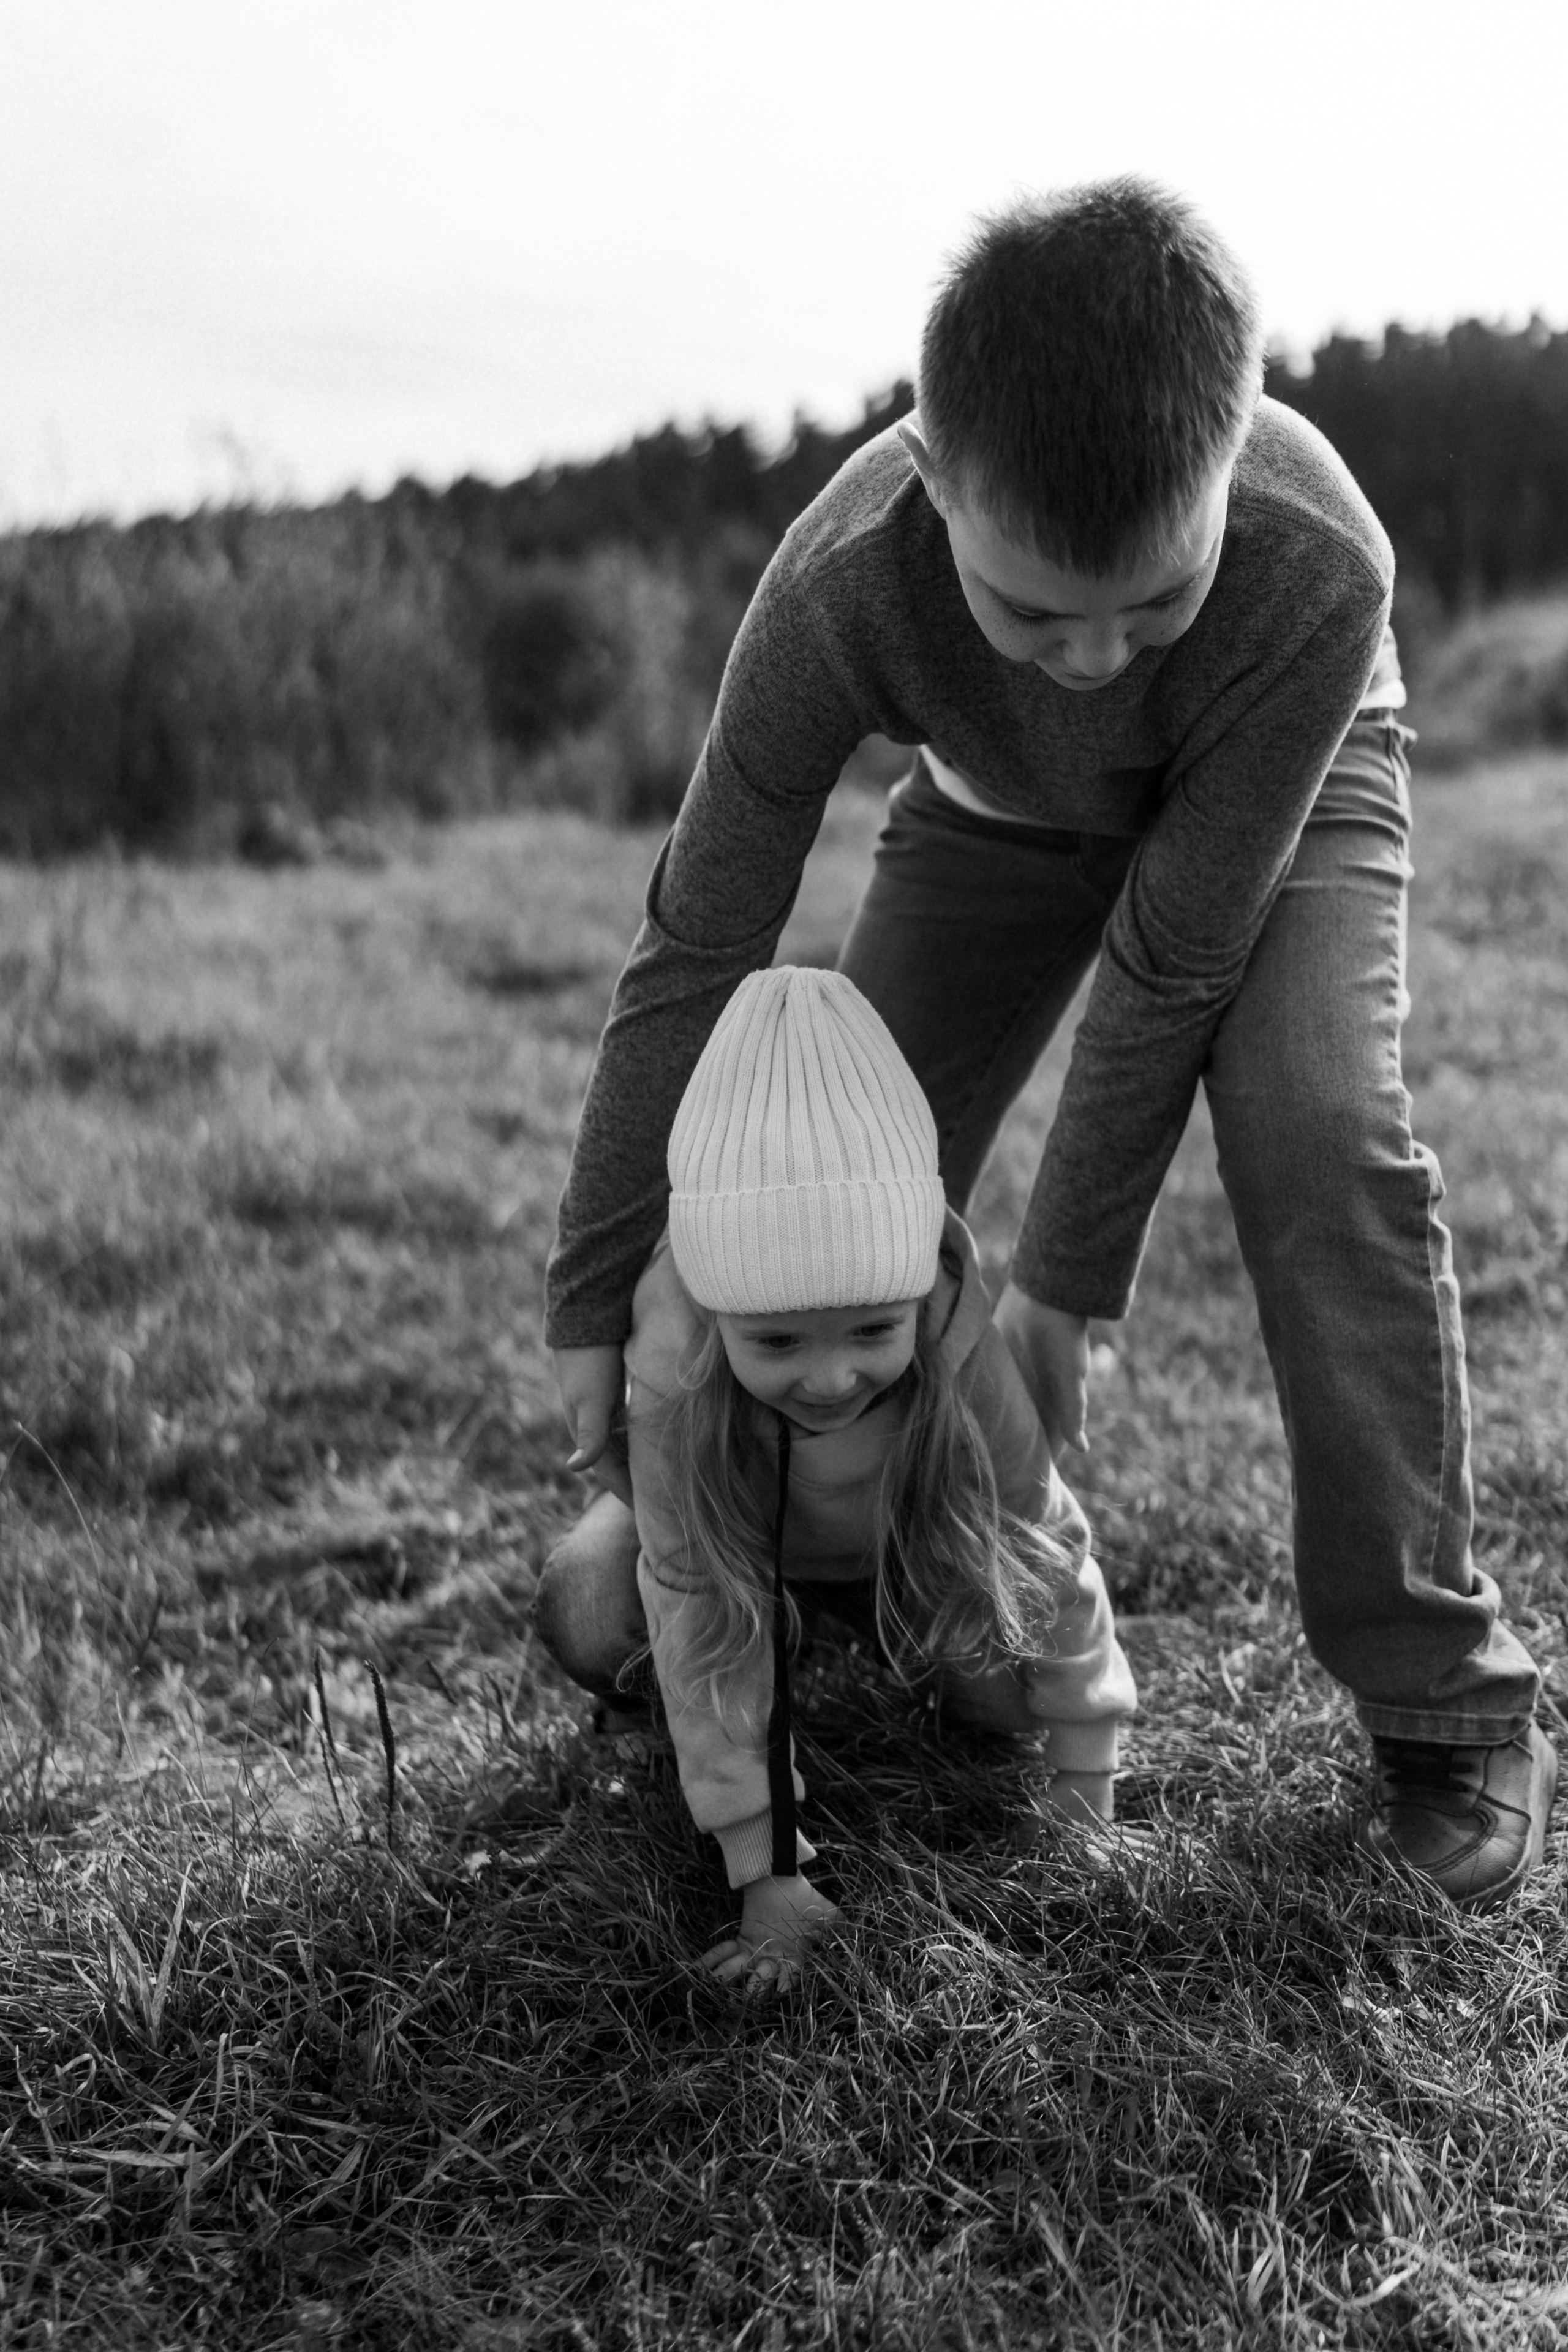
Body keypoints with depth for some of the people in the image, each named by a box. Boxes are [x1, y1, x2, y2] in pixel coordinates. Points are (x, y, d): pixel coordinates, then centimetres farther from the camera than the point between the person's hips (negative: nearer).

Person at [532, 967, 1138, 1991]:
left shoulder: (957, 1349, -39)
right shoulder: (675, 1372, -40)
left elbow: (1047, 1541, -24)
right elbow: (698, 1615, -34)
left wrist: (1086, 1790, -17)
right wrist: (767, 1880, -34)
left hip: (907, 1545, 0)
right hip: (737, 1528, 0)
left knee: (1009, 1691, -20)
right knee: (588, 1620, -24)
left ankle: (883, 1638, 14)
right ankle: (784, 1633, 8)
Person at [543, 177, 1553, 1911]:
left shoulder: (1318, 566, -42)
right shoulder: (845, 584, -37)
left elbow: (1170, 963, -33)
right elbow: (699, 950, -27)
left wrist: (1063, 1289, -26)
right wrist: (592, 1307, -22)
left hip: (1276, 795, -2)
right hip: (1001, 811, 3)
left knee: (1320, 1135, -26)